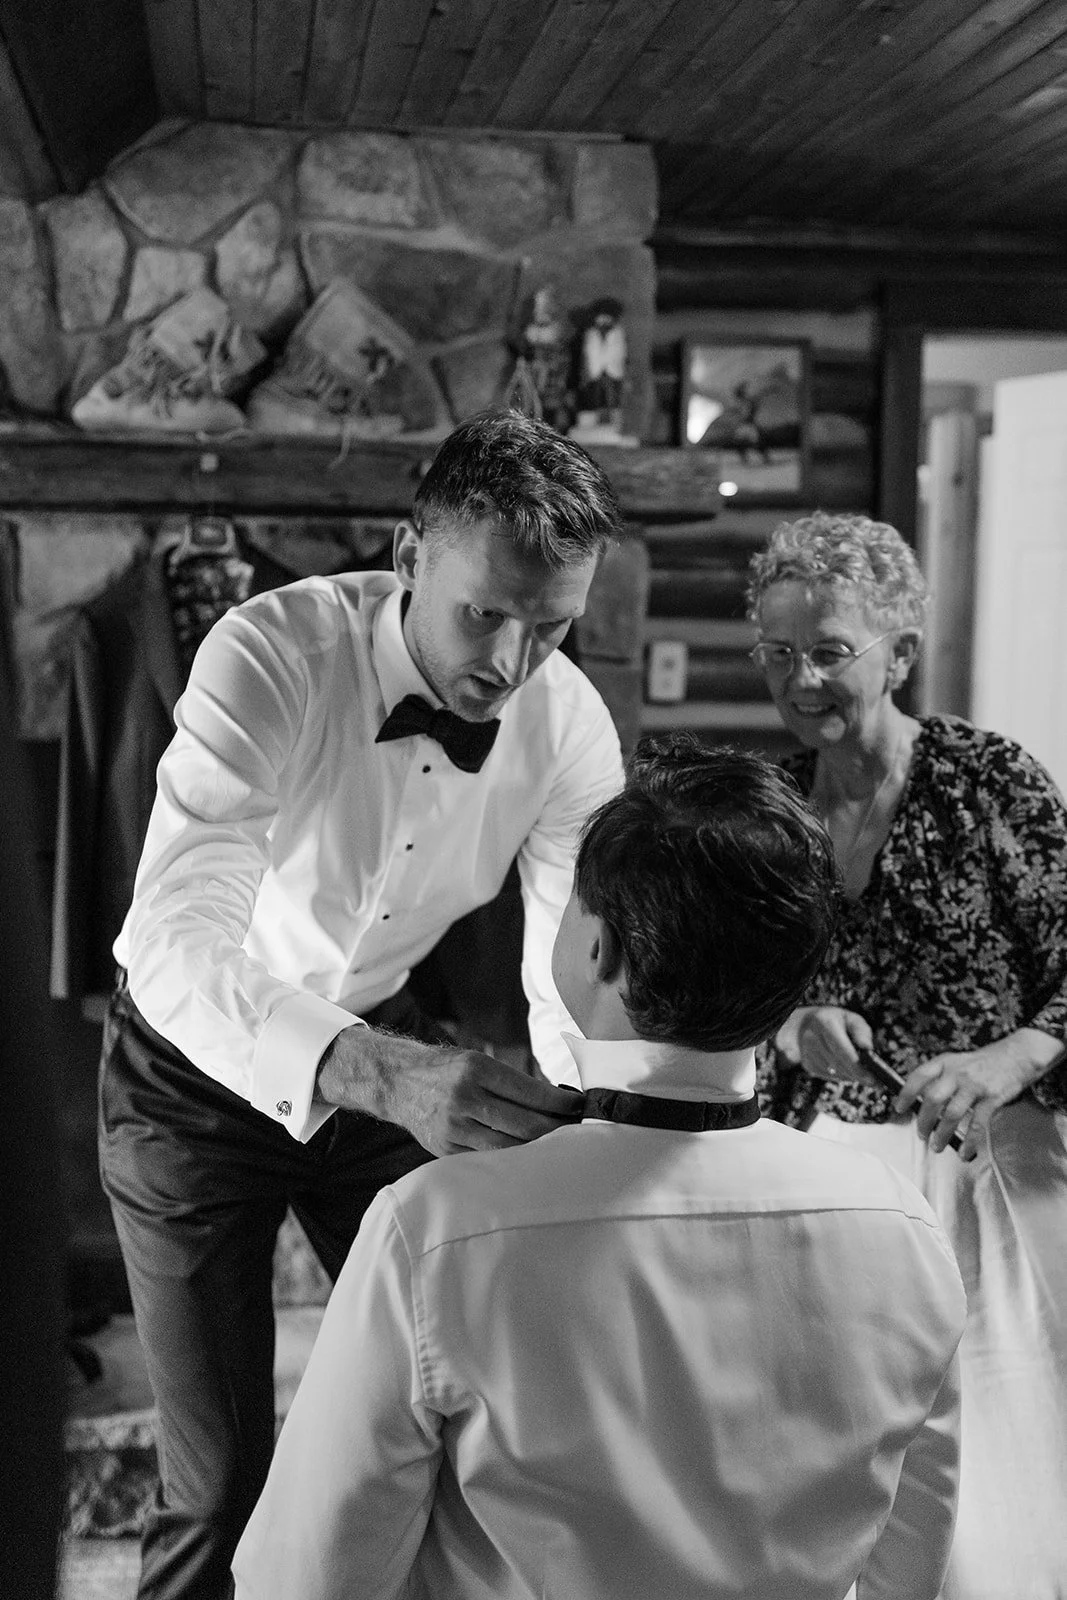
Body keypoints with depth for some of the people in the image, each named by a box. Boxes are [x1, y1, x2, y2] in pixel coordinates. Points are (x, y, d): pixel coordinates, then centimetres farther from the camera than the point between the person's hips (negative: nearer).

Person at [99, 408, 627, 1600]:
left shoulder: (572, 726, -17)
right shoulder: (271, 655, -30)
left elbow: (577, 978, -16)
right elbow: (176, 943, -42)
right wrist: (378, 1074, -58)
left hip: (384, 1047, 4)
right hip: (197, 1057, -4)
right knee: (223, 1475, -1)